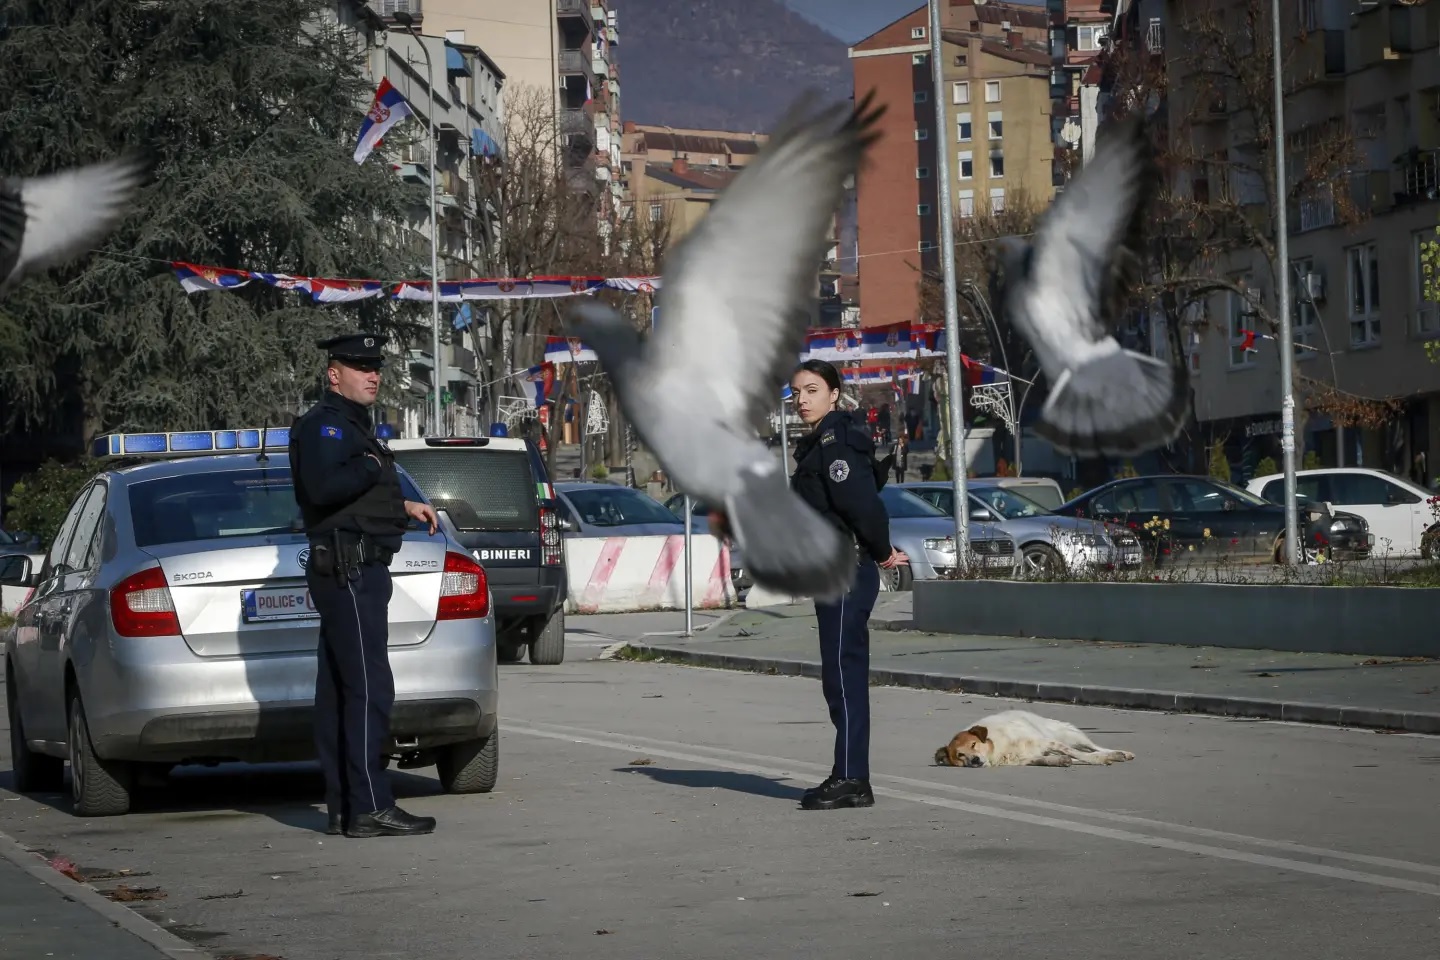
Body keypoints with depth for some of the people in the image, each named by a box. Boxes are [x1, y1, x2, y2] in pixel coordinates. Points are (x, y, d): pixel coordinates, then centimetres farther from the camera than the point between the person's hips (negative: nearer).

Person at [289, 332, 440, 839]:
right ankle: (369, 808, -15)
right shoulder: (324, 424, -11)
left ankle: (343, 807, 12)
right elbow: (322, 487, -27)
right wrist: (371, 467, -14)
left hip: (358, 572, 11)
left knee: (338, 691, 10)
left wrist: (403, 506, 20)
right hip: (348, 569, -11)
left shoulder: (354, 426, 22)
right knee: (369, 688, -13)